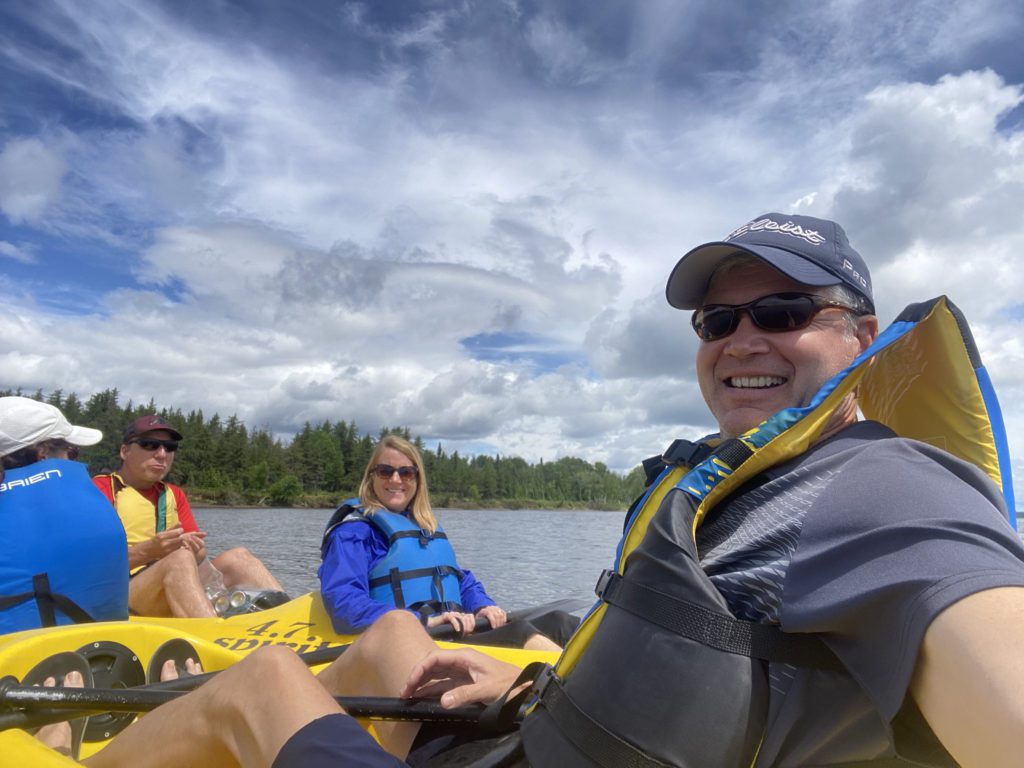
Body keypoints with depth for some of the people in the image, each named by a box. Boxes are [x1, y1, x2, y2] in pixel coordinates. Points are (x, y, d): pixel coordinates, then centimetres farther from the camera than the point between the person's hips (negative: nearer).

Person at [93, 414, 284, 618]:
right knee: (180, 558, -33)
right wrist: (149, 550, -23)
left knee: (237, 557, -14)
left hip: (176, 591, 6)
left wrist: (195, 549, -14)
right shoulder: (101, 488, 3)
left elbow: (199, 554, 10)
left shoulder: (174, 495, 21)